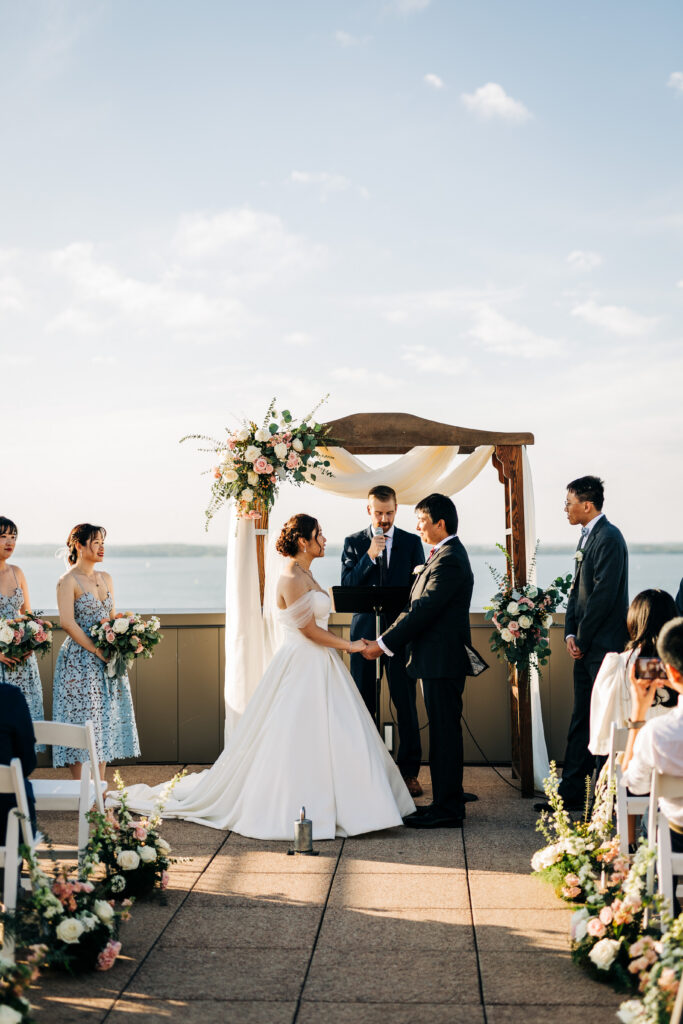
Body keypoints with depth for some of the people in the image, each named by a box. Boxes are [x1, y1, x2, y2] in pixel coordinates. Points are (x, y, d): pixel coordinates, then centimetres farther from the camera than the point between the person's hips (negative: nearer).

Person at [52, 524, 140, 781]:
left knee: (105, 720, 8)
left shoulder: (105, 578, 13)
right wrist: (97, 650, -17)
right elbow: (67, 622, -15)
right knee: (82, 723, -3)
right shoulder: (68, 581, -8)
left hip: (106, 662, 7)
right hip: (80, 660, -7)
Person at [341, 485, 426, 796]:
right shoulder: (354, 542, 6)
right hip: (364, 632, 1)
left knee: (406, 704, 1)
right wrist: (370, 556, -15)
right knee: (362, 705, 6)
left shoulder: (412, 542, 6)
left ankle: (409, 772, 10)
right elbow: (346, 586, -4)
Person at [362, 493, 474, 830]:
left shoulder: (449, 560, -18)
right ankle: (446, 802, 23)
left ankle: (447, 809, 4)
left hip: (442, 660, -11)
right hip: (438, 659, 11)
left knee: (445, 732, -4)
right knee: (443, 732, 15)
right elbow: (417, 606, 16)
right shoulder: (444, 555, 16)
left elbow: (423, 610, -22)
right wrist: (386, 639, 9)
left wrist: (384, 643, -16)